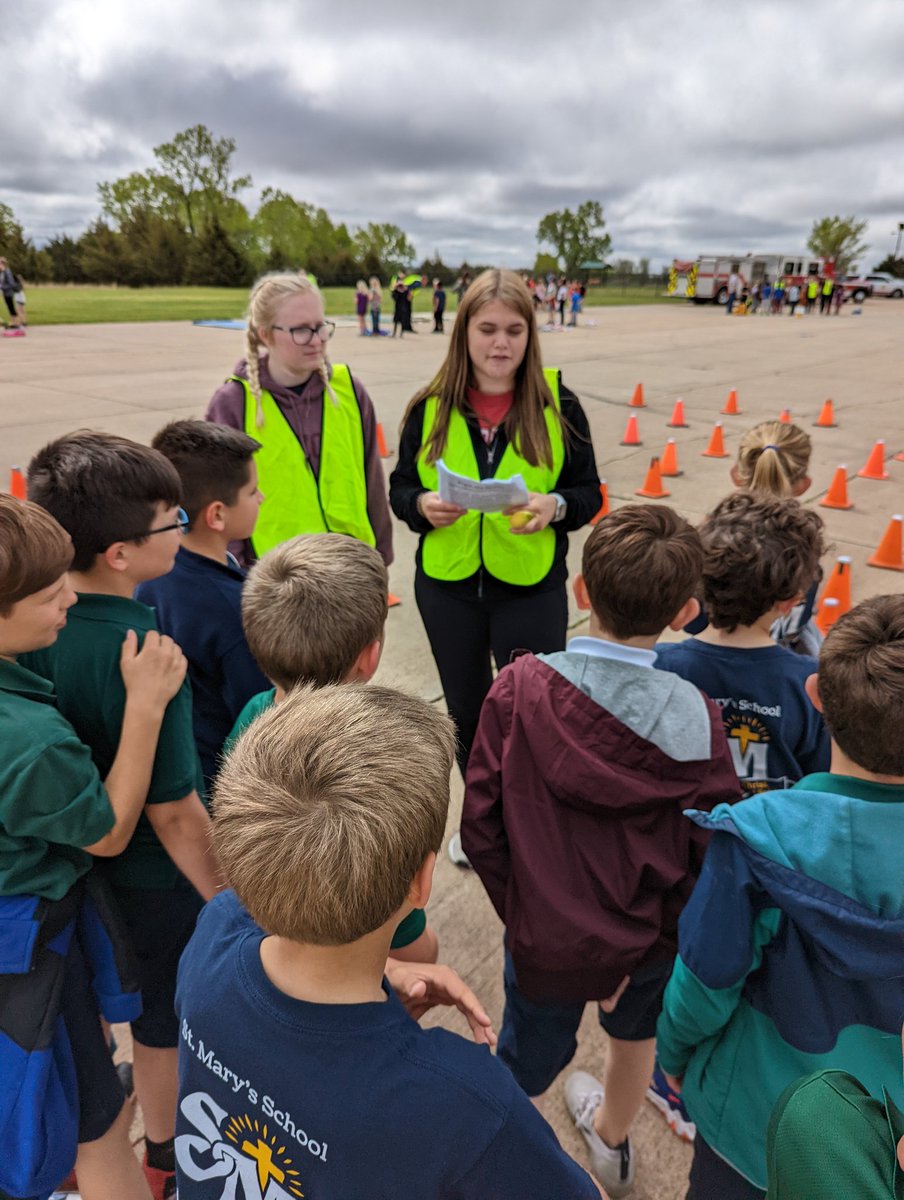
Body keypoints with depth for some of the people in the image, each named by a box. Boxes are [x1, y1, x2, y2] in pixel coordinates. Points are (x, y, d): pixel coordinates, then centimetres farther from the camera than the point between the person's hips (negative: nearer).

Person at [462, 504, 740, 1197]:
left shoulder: (519, 690, -23)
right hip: (648, 942, 2)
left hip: (543, 937, -2)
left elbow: (481, 830, -17)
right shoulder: (696, 718, -22)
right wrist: (663, 937, 0)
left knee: (524, 1071, 24)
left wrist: (522, 912, -1)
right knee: (634, 1028, 34)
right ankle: (612, 1140, 62)